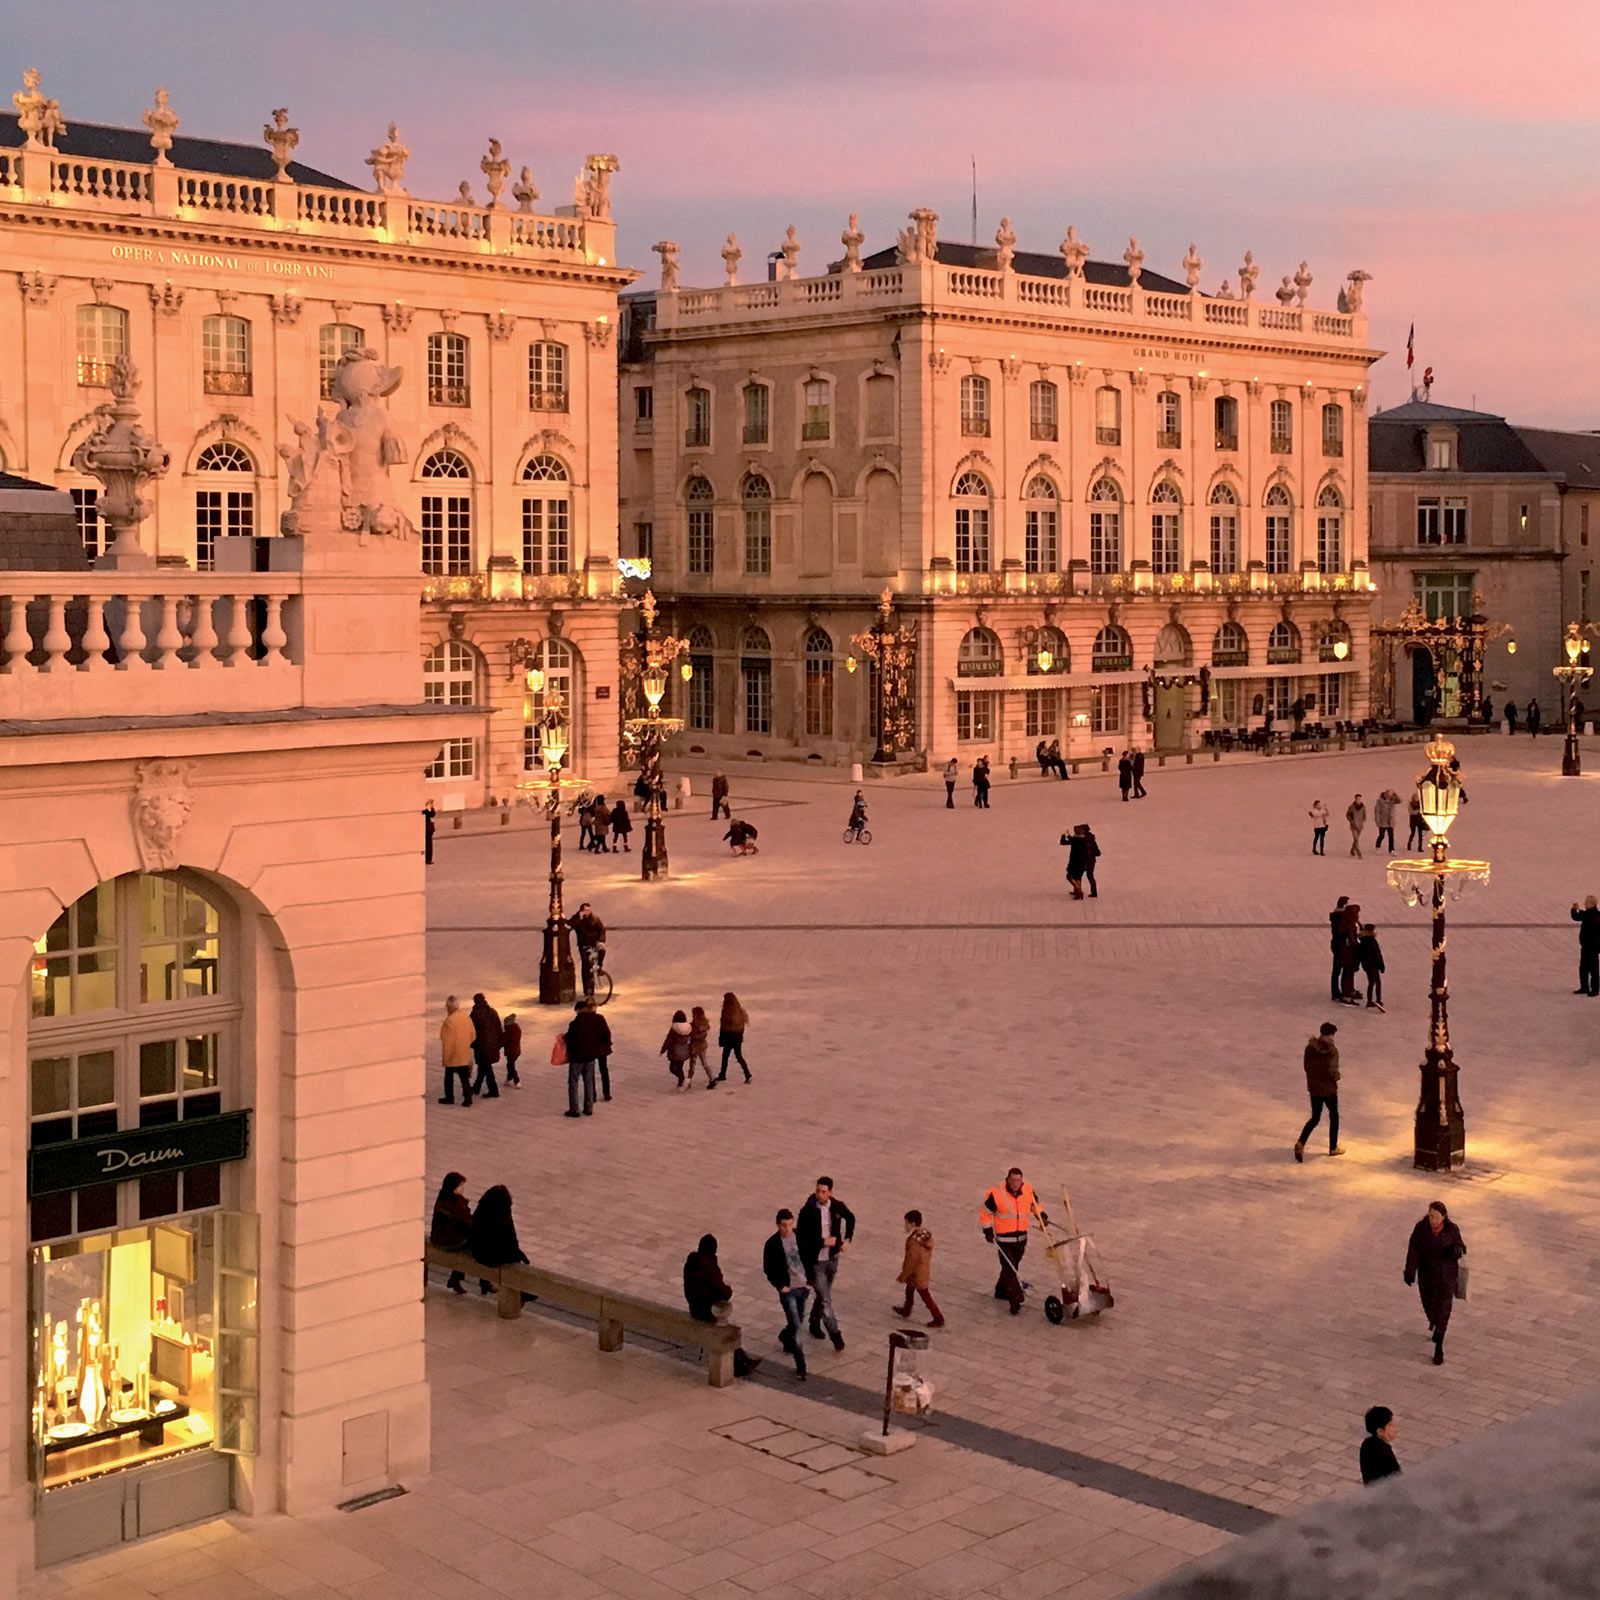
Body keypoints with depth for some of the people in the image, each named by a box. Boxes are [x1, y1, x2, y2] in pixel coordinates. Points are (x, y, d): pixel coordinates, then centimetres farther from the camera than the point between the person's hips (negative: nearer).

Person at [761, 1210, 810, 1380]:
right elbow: (767, 1269, -5)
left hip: (803, 1287, 5)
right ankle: (800, 1366, -8)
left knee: (799, 1320, 21)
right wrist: (780, 1286, -12)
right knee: (795, 1325, -11)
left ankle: (785, 1337, 53)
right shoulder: (772, 1244, -13)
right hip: (788, 1289, -5)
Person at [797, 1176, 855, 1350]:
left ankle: (815, 1325, 42)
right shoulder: (807, 1211, -20)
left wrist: (847, 1239, 3)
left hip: (832, 1259, 5)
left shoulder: (837, 1206, -7)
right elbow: (800, 1237, -19)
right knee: (825, 1300, -5)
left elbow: (850, 1218, 15)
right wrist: (823, 1242, -22)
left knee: (823, 1295, 21)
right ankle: (835, 1335, 4)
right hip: (815, 1262, -5)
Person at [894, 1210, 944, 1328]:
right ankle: (906, 1310, 48)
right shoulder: (927, 1235, -7)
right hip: (925, 1269, 9)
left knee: (925, 1296, 7)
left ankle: (938, 1319, 16)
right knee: (909, 1290, 28)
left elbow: (910, 1261, -26)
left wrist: (902, 1277, -13)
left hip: (917, 1273, -9)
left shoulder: (914, 1241, -33)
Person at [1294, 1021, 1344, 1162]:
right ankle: (1333, 1148, 27)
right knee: (1334, 1117, 17)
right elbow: (1333, 1072, -22)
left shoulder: (1310, 1048, -5)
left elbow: (1307, 1067, 2)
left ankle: (1300, 1143, -4)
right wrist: (1337, 1077, -1)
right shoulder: (1332, 1051, -20)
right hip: (1329, 1089, -5)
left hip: (1313, 1088, 5)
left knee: (1315, 1118, 15)